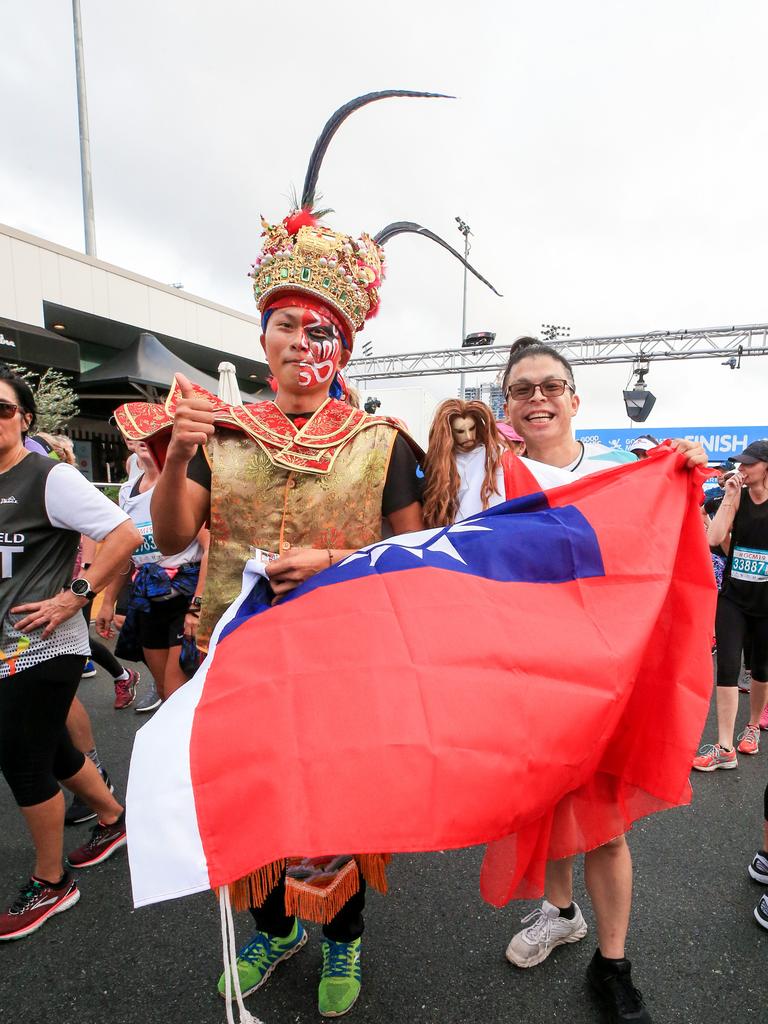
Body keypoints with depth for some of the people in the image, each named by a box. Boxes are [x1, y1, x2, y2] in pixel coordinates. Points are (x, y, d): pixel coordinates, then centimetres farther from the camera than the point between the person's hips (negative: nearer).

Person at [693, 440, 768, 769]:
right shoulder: (738, 498, 0)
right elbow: (714, 538, -13)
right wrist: (730, 497, -12)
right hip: (733, 597, 1)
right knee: (727, 666, -6)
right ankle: (724, 748, -1)